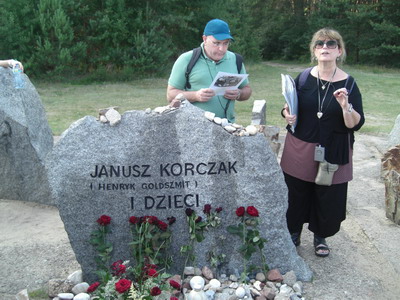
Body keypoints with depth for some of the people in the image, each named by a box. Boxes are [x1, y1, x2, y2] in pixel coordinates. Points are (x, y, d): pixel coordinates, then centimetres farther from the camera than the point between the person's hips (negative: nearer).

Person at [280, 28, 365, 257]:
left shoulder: (348, 83, -7)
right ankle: (294, 233, 35)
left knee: (329, 198, 11)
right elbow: (289, 111, 9)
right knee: (296, 195, 10)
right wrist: (288, 116, -13)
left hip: (333, 154, -1)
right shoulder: (303, 78, -2)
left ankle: (320, 236, 37)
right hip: (300, 151, 1)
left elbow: (356, 125, -9)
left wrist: (346, 106, -27)